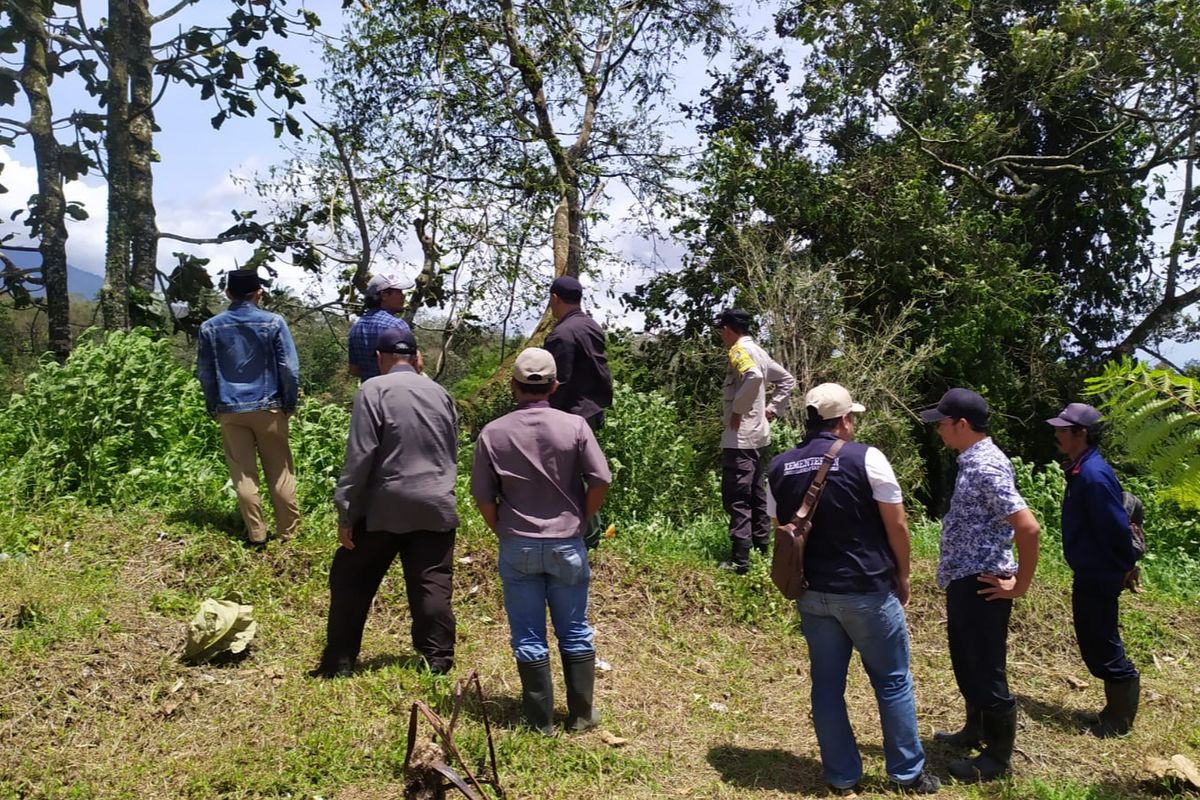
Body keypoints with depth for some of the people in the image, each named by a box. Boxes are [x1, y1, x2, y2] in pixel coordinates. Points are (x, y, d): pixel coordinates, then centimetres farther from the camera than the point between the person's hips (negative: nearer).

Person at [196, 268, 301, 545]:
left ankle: (256, 532, 12)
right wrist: (291, 403, 3)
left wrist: (213, 408, 15)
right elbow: (290, 368, -8)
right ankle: (288, 529, 15)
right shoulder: (273, 322, -7)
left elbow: (204, 373, 5)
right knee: (279, 471, 9)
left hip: (230, 410, 2)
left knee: (243, 474, 9)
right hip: (268, 407, -1)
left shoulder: (210, 327, 1)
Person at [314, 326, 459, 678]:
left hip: (384, 507, -3)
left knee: (351, 581, 12)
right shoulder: (440, 393, 11)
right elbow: (453, 454, 17)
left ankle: (339, 661, 18)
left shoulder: (373, 390, -6)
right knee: (432, 585, 7)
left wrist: (345, 512, -6)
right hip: (436, 507, 4)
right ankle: (438, 659, 8)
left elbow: (360, 457, -11)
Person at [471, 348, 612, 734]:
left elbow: (483, 496, -4)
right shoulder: (574, 426, -8)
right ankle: (582, 714, 23)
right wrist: (580, 521, 6)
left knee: (528, 637, 10)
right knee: (575, 632, 14)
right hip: (567, 544, 0)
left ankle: (541, 719, 18)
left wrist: (504, 533, 10)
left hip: (517, 547, 0)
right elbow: (601, 481, -9)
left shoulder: (492, 433, -6)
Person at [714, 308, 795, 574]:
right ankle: (762, 549, 24)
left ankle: (740, 561, -6)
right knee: (755, 495, 17)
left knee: (736, 499, -7)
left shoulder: (739, 350, -13)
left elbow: (754, 376, -33)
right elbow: (787, 380, 21)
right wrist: (772, 409, 14)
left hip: (740, 438, -9)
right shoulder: (757, 351, 15)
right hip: (759, 435, 10)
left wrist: (738, 409, -22)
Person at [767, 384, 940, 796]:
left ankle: (841, 777, 23)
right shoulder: (865, 458, -12)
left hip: (810, 592, 4)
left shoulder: (779, 468, 3)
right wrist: (902, 575, 7)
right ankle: (908, 772, 24)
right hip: (867, 589, -4)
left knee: (827, 684, 13)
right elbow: (897, 525, -8)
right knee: (893, 681, 13)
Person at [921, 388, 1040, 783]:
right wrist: (954, 575, 18)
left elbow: (1028, 527, -29)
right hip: (964, 581, 10)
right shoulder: (972, 461, 9)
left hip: (981, 585, -10)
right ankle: (975, 731, 41)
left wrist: (1019, 585, -19)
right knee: (967, 662, 23)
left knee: (987, 670, 4)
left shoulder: (986, 467, -22)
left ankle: (998, 755, 20)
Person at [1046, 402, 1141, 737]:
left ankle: (1119, 719, 15)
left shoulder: (1093, 474, -24)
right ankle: (1118, 708, 32)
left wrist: (1126, 565, -13)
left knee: (1101, 647, 1)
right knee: (1094, 643, 18)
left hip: (1099, 577, -10)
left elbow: (1117, 526, -24)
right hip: (1088, 574, 10)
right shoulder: (1081, 470, 8)